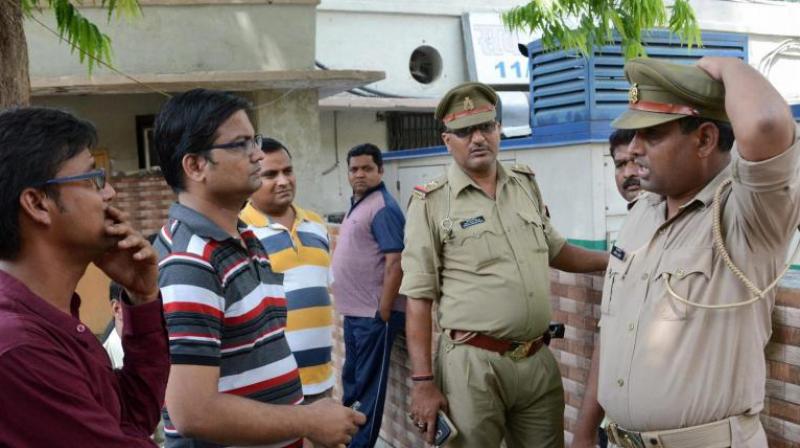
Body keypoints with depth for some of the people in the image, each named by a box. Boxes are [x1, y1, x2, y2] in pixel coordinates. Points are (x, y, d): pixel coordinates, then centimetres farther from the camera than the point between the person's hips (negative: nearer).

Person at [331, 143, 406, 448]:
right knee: (352, 378, 21)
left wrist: (383, 312, -22)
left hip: (373, 313, -10)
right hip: (354, 311, 10)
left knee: (368, 384, 2)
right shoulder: (357, 205, 14)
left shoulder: (383, 208, -15)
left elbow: (395, 263, -21)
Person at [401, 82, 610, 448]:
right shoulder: (431, 203, -7)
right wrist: (423, 382, -11)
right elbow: (419, 299, -8)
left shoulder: (526, 185, 9)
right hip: (472, 363, -5)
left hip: (538, 360, 5)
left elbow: (554, 250, 23)